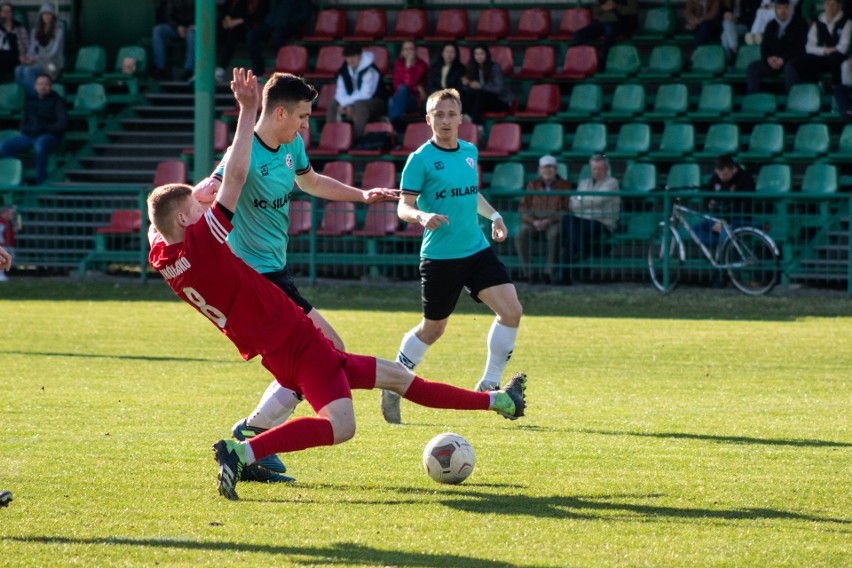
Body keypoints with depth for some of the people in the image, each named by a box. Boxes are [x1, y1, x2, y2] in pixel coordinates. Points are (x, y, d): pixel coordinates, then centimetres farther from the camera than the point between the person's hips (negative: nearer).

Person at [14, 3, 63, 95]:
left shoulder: (59, 31, -2)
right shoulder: (36, 31, 15)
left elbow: (54, 52, -10)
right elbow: (32, 49, 10)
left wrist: (35, 58, -20)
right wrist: (27, 58, -15)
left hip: (53, 64, -5)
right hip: (39, 62, 5)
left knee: (28, 70, -33)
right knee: (18, 69, -27)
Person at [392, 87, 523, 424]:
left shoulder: (470, 152, 10)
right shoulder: (421, 159, -8)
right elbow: (404, 207, -11)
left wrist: (493, 216, 14)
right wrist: (422, 216, -31)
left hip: (477, 249, 5)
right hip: (439, 257, -5)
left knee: (511, 310, -10)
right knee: (432, 329, 5)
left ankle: (490, 384, 4)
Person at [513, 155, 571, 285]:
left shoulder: (564, 185, 6)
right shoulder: (532, 185, 12)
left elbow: (566, 210, -1)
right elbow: (523, 207, 7)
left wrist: (548, 221, -14)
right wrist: (533, 221, -12)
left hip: (554, 222, -2)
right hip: (533, 222, 2)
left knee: (554, 235, -39)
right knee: (521, 236, -31)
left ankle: (549, 271, -35)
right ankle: (527, 271, -29)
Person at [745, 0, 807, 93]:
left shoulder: (799, 24, 0)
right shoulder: (771, 25, 16)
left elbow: (800, 48, -8)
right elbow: (764, 46, 16)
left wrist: (783, 59, -18)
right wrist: (769, 58, -7)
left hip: (791, 61, -5)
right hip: (772, 61, 5)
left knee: (790, 67, -40)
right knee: (752, 67, -18)